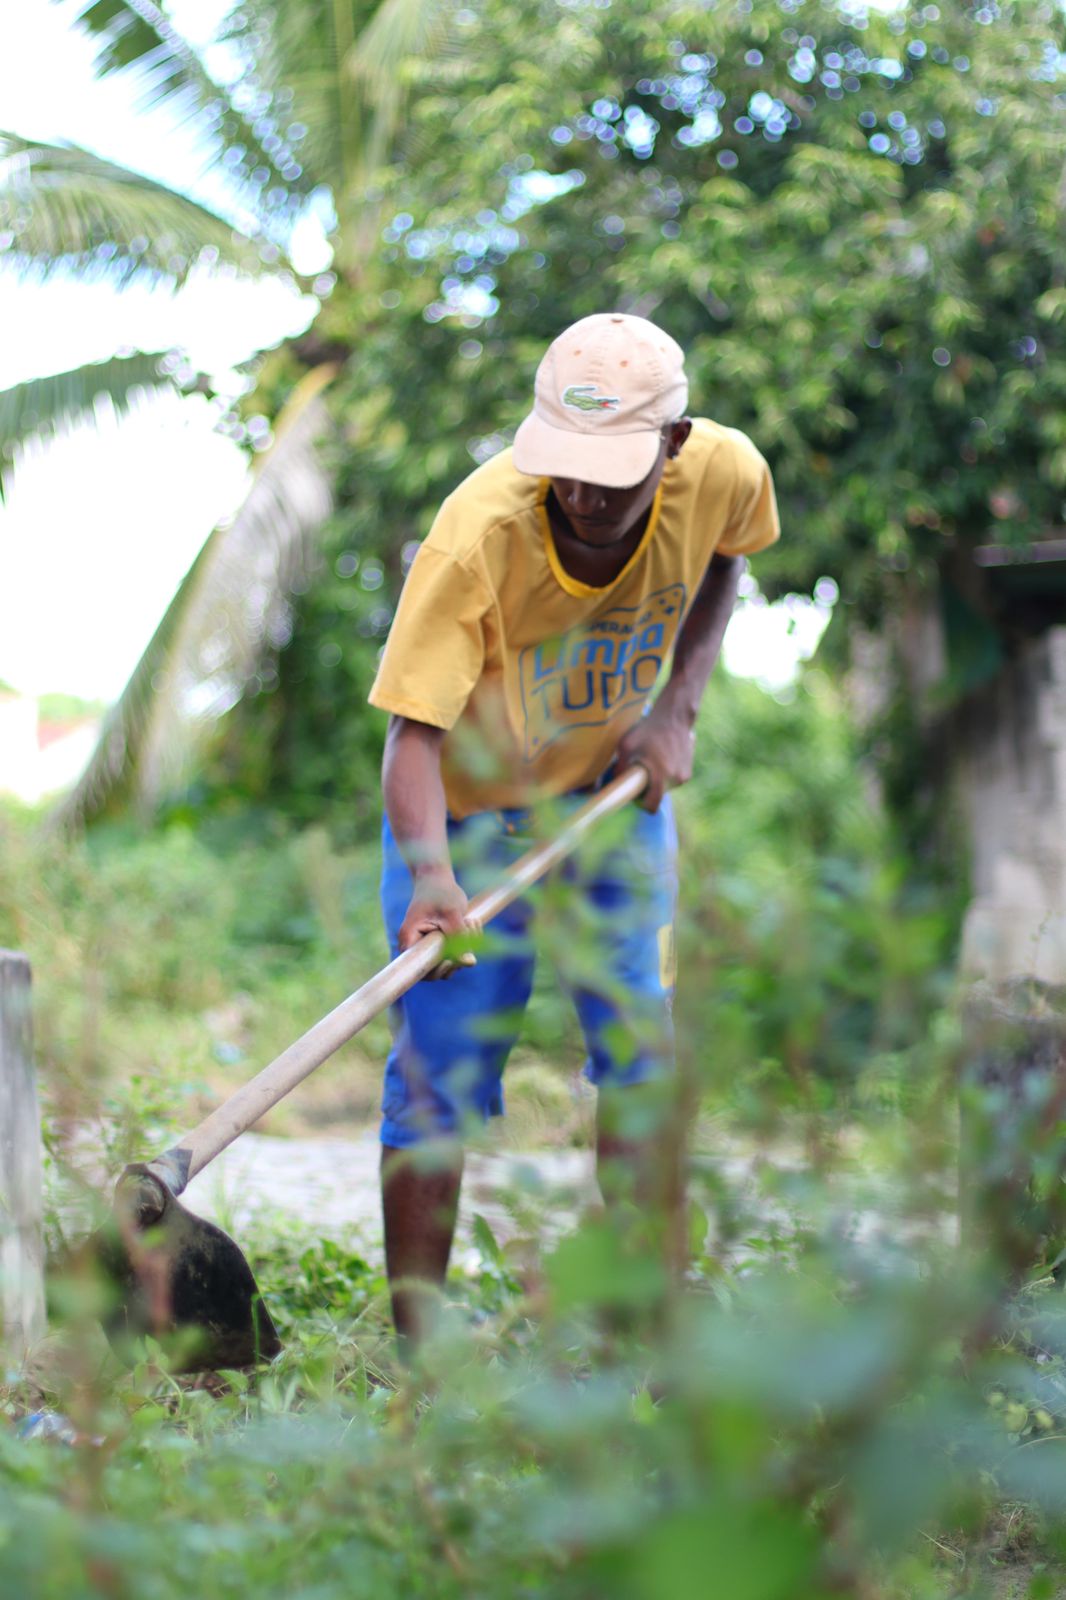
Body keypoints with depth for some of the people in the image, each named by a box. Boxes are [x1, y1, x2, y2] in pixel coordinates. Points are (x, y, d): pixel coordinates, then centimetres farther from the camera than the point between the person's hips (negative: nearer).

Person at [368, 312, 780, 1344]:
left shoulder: (726, 474, -22)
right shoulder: (477, 533, -34)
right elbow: (414, 728, -35)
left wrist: (677, 707, -9)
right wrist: (433, 880, -52)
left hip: (616, 783, 4)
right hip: (474, 794, -4)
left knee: (644, 1044, 3)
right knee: (441, 1070, -6)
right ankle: (416, 1347, 4)